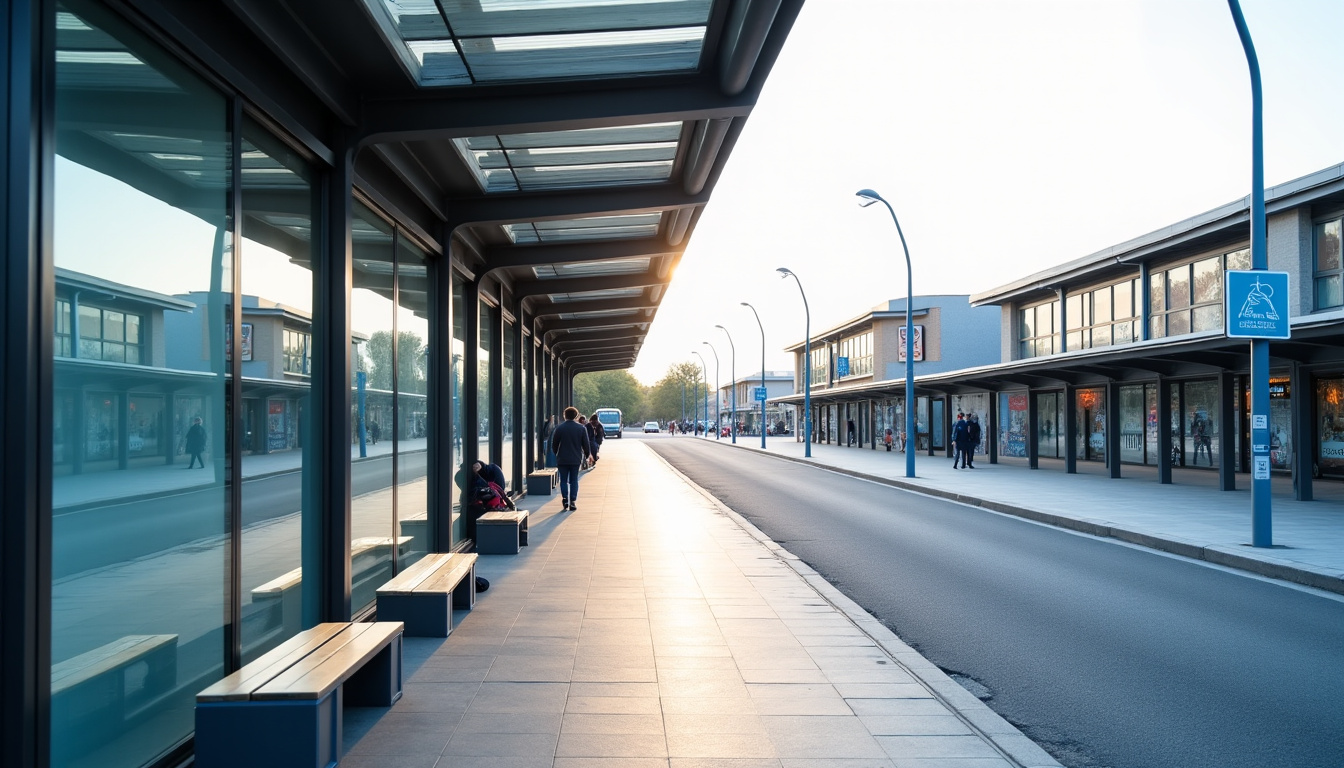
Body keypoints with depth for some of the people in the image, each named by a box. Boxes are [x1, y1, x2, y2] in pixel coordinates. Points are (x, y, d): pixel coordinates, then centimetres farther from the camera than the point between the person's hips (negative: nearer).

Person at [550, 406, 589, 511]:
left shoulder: (559, 428, -5)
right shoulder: (581, 428, -1)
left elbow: (554, 444, 1)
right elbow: (586, 444, 2)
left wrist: (556, 454, 19)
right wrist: (586, 455, 17)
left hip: (562, 459, -1)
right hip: (576, 459, 1)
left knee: (564, 480, 6)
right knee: (574, 480, 9)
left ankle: (565, 500, -10)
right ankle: (572, 501, 3)